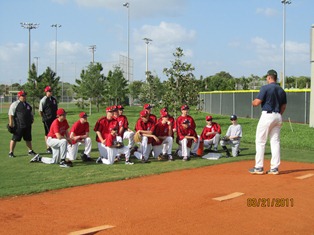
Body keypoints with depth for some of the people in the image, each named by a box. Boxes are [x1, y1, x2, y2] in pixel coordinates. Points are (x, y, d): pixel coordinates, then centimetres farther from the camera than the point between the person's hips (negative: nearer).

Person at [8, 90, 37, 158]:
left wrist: (32, 119, 16)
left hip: (28, 125, 6)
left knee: (28, 139, 14)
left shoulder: (27, 104, 17)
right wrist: (11, 123, -15)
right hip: (18, 126, -6)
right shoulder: (15, 104, -5)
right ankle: (11, 152, 5)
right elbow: (10, 114, -9)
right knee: (14, 139, -3)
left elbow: (31, 113, 28)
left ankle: (30, 151, 26)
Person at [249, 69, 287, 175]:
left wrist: (253, 102, 9)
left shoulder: (265, 88, -9)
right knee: (275, 142, 8)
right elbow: (283, 106, 15)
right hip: (278, 117, 7)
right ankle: (274, 168, 8)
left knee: (260, 141, 0)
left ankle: (259, 167, 1)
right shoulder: (281, 90, 12)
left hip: (267, 115, -6)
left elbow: (257, 102, -13)